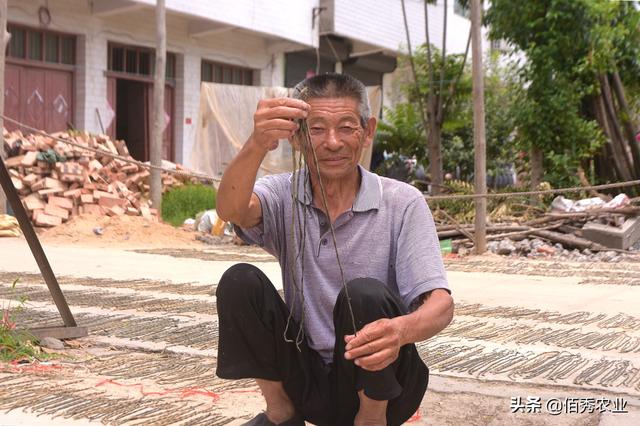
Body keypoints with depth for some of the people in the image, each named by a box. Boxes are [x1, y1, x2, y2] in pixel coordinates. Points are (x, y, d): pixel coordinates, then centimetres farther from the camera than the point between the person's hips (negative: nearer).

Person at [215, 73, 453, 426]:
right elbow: (231, 210, -26)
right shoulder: (283, 196, -3)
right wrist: (257, 144, -47)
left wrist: (400, 330, -43)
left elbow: (440, 304, -20)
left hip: (380, 381, -2)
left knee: (365, 295, -30)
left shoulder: (402, 203, -10)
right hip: (306, 379, 2)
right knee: (240, 281, -18)